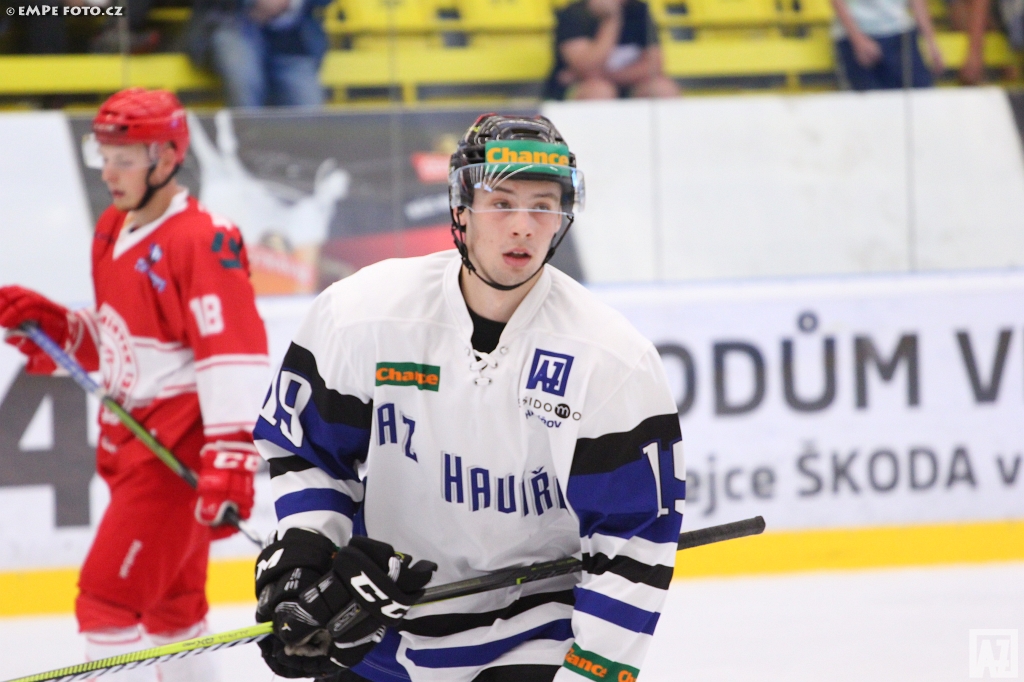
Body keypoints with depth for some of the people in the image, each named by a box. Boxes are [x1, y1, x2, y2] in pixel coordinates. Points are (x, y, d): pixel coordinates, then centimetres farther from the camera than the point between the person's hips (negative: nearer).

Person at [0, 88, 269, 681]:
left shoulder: (202, 241, -18)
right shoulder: (112, 232, 11)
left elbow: (235, 351, -25)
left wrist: (231, 457, -32)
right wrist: (54, 326, 2)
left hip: (178, 448, -10)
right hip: (131, 439, 10)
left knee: (108, 597, -12)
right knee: (169, 602, 20)